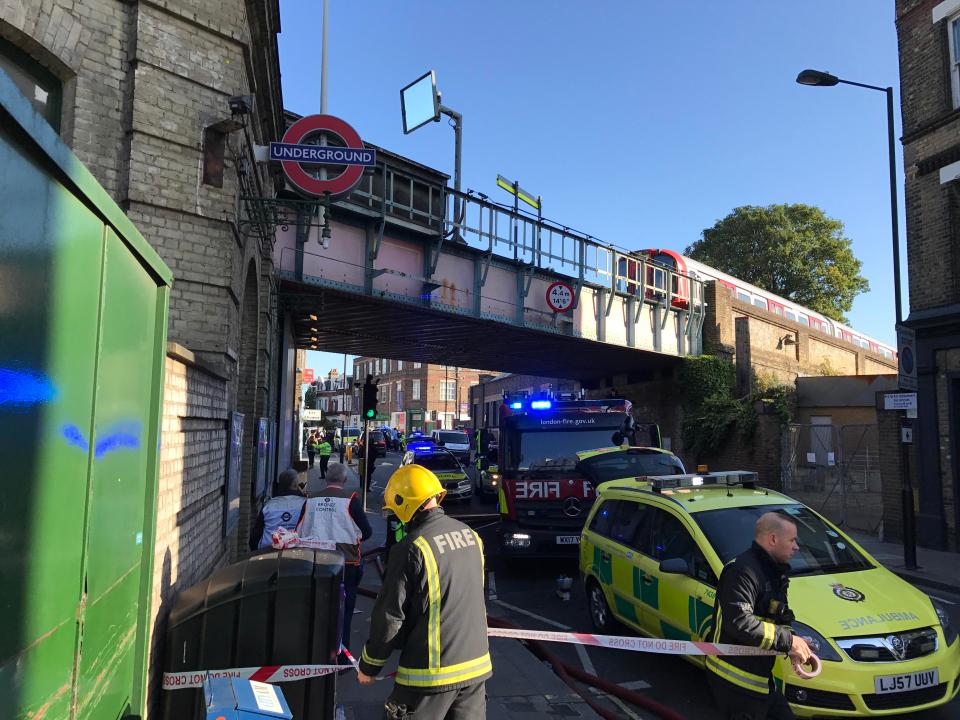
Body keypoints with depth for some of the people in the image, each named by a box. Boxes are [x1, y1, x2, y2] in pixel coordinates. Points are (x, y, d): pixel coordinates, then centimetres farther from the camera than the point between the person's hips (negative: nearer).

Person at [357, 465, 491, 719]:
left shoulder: (411, 549, -19)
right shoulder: (470, 535, 1)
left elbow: (389, 617, -13)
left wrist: (368, 666, 2)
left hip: (432, 672, -6)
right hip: (476, 665, 6)